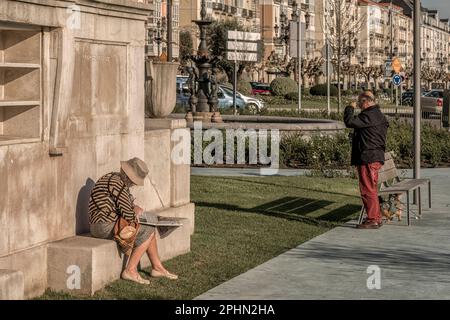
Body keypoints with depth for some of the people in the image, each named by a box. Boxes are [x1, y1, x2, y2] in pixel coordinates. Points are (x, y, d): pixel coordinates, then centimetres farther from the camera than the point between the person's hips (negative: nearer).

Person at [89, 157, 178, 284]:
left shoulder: (122, 182, 11)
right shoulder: (117, 184, -22)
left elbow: (127, 202, 25)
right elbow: (128, 216, -24)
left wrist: (135, 208, 5)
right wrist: (135, 214, -3)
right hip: (106, 227, -11)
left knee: (149, 229, 13)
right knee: (147, 233, -10)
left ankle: (157, 267, 18)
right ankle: (130, 271, -8)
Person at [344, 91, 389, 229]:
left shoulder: (369, 116, -17)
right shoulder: (378, 115, 17)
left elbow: (349, 122, -20)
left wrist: (350, 108, -7)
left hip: (368, 159, -11)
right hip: (375, 157, 11)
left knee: (368, 190, -6)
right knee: (372, 190, 17)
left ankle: (372, 220, -4)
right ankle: (377, 218, 23)